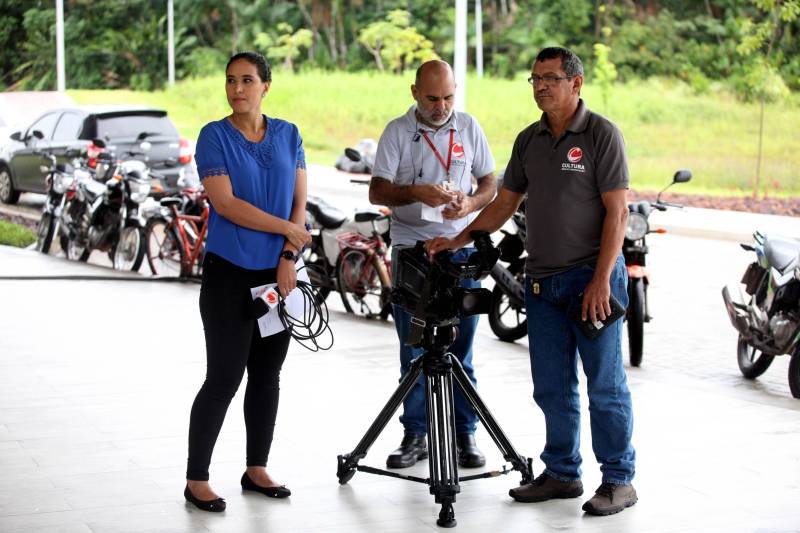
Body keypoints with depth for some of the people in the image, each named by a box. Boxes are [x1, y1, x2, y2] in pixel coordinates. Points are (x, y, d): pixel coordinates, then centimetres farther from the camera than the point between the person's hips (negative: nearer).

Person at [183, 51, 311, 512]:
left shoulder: (288, 135, 7)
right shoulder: (215, 136, -6)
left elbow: (300, 201, 5)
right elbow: (225, 203, -15)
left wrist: (288, 258, -7)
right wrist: (288, 229, -12)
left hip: (277, 272, 5)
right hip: (230, 272, -4)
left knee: (267, 374, 10)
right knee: (224, 377, -5)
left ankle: (257, 468, 23)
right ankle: (197, 479, 4)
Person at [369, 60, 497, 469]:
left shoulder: (469, 127, 6)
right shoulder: (397, 131, 1)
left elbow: (489, 184, 11)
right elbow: (377, 191, -5)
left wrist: (469, 203, -12)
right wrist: (418, 193, -23)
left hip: (461, 247, 1)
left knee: (460, 349, 3)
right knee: (413, 351, 4)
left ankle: (465, 434, 10)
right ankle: (415, 435, 12)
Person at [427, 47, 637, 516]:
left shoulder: (602, 135, -7)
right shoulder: (529, 140, 13)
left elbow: (617, 212, -12)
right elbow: (506, 203, 19)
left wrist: (601, 279, -17)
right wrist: (459, 240, 9)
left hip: (592, 278, -6)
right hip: (542, 281, 7)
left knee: (605, 384, -1)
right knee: (552, 387, 10)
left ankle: (619, 480, 7)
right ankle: (562, 473, 21)